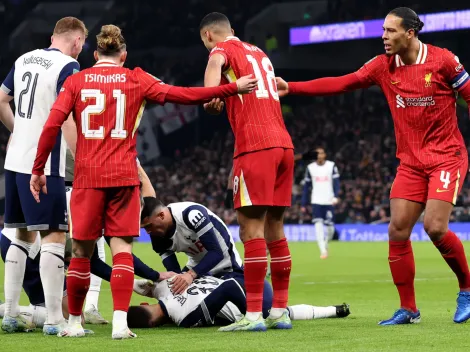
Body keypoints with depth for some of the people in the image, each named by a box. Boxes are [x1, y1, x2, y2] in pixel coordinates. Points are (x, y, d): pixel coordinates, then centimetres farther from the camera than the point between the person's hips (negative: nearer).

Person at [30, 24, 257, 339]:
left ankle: (74, 322, 17)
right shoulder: (135, 79, 4)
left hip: (87, 177, 1)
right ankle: (120, 322, -12)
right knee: (122, 249, -1)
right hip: (123, 176, -1)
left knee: (82, 251, 9)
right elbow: (182, 95, -1)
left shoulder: (75, 81, 7)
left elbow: (52, 126, -1)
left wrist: (38, 170, 7)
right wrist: (233, 88, 3)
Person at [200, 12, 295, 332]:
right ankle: (280, 311, 12)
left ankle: (254, 315, -13)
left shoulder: (223, 49, 3)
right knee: (274, 229, 11)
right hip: (284, 143, 7)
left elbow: (215, 63, -19)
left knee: (251, 230, -9)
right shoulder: (259, 53, 26)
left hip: (255, 146, -7)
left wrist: (212, 96, -28)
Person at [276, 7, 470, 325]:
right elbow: (341, 84, 0)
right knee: (398, 230, -5)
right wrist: (291, 87, -6)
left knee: (435, 227, -18)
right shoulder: (384, 66, 2)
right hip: (411, 162, 5)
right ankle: (408, 310, 6)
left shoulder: (443, 60, -10)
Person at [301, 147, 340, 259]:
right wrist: (303, 204, 8)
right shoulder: (310, 167, 6)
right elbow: (306, 186, 10)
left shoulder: (331, 166, 1)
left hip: (329, 202, 0)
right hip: (316, 202, 0)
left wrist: (335, 196, -21)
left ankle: (325, 244, 31)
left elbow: (336, 182, -5)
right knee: (318, 224, -16)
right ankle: (323, 250, -18)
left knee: (330, 227, 2)